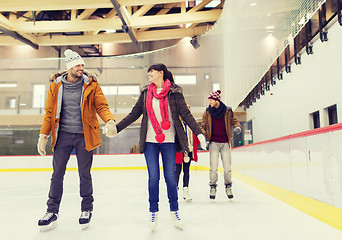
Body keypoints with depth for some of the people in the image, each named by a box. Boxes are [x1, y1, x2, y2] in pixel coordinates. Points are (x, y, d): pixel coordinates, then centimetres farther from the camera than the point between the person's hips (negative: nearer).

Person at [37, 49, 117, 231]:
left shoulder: (91, 85, 0)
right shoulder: (56, 85, 4)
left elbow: (101, 106, -3)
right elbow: (49, 112, 8)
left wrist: (110, 121, -22)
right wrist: (43, 135, 4)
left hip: (84, 136, -1)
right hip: (63, 135, 2)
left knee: (84, 174, 7)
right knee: (57, 173, 5)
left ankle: (86, 210, 24)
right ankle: (52, 211, 20)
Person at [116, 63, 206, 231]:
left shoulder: (174, 92, 2)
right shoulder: (146, 93, 11)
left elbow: (185, 114, -3)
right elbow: (134, 114, 12)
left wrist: (198, 132, -13)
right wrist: (117, 127, 7)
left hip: (169, 141, -2)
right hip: (150, 141, 2)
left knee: (170, 176, 3)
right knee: (153, 177, 3)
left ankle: (174, 212, 19)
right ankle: (153, 213, 18)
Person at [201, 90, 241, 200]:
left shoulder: (228, 111, -1)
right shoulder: (207, 112, 1)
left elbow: (234, 120, 9)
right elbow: (203, 126, 8)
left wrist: (237, 127, -12)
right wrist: (204, 135, -9)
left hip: (225, 143, 0)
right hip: (213, 143, 0)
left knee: (227, 168, 3)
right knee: (213, 168, -4)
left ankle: (228, 187, 25)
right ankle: (213, 187, 14)